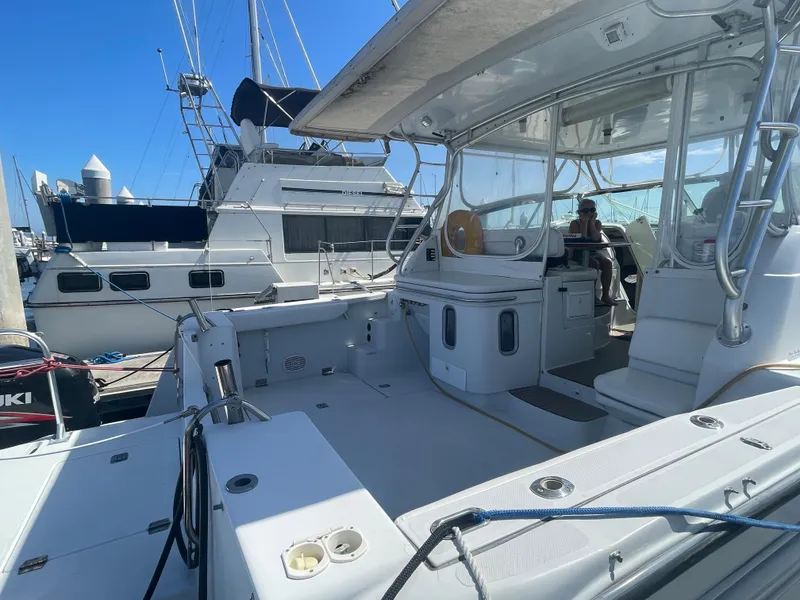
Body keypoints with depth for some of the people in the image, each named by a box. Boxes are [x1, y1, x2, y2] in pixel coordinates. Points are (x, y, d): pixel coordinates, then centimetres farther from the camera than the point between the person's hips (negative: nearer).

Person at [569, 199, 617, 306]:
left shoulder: (597, 223, 5)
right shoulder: (575, 224, -7)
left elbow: (596, 238, -14)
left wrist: (592, 223, -14)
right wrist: (584, 223, -19)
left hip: (593, 252, 5)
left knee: (608, 262, -21)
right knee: (595, 264, -30)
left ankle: (606, 295, -15)